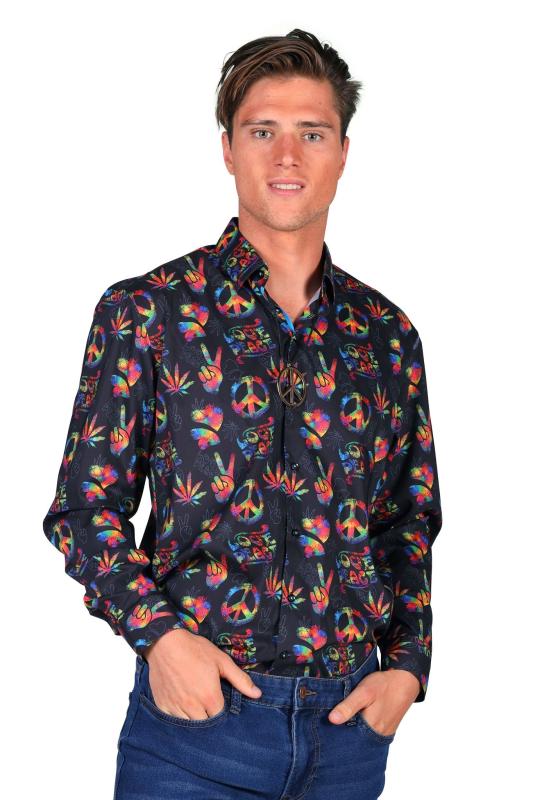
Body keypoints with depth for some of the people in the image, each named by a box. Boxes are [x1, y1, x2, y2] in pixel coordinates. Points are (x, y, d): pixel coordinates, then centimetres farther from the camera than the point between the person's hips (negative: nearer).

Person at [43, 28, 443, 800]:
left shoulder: (388, 334, 8)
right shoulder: (144, 312, -1)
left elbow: (413, 519, 15)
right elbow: (85, 508, -1)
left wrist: (407, 663, 2)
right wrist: (157, 633, -14)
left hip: (350, 721, 3)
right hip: (195, 709, -3)